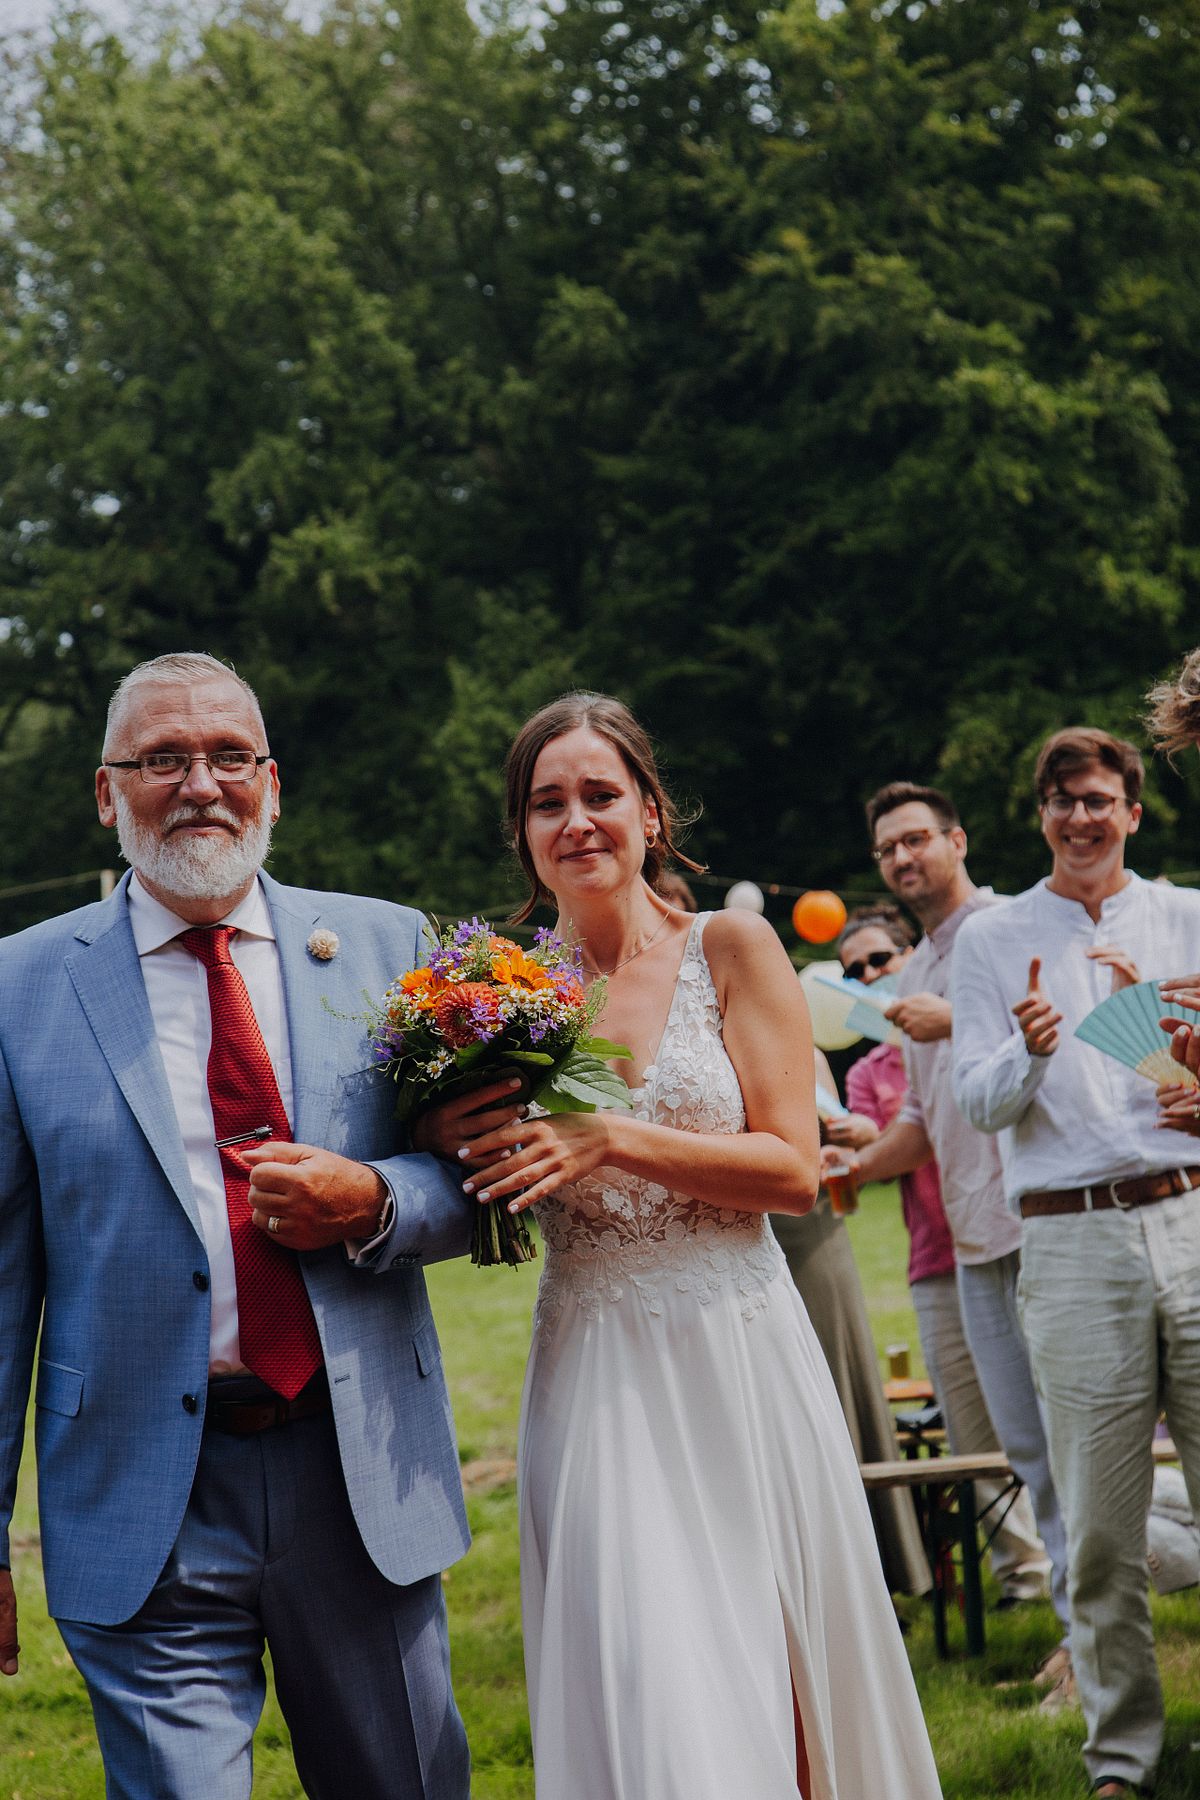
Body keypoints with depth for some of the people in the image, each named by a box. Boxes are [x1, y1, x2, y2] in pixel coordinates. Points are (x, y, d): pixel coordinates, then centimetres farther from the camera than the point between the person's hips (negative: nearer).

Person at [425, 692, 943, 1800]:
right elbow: (494, 1205, 13)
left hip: (738, 1357, -1)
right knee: (645, 1706, -6)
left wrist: (610, 1139, -17)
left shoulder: (732, 949, 1)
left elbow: (793, 1167, -7)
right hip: (594, 1375, 1)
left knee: (775, 1682, 6)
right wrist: (464, 1139, -9)